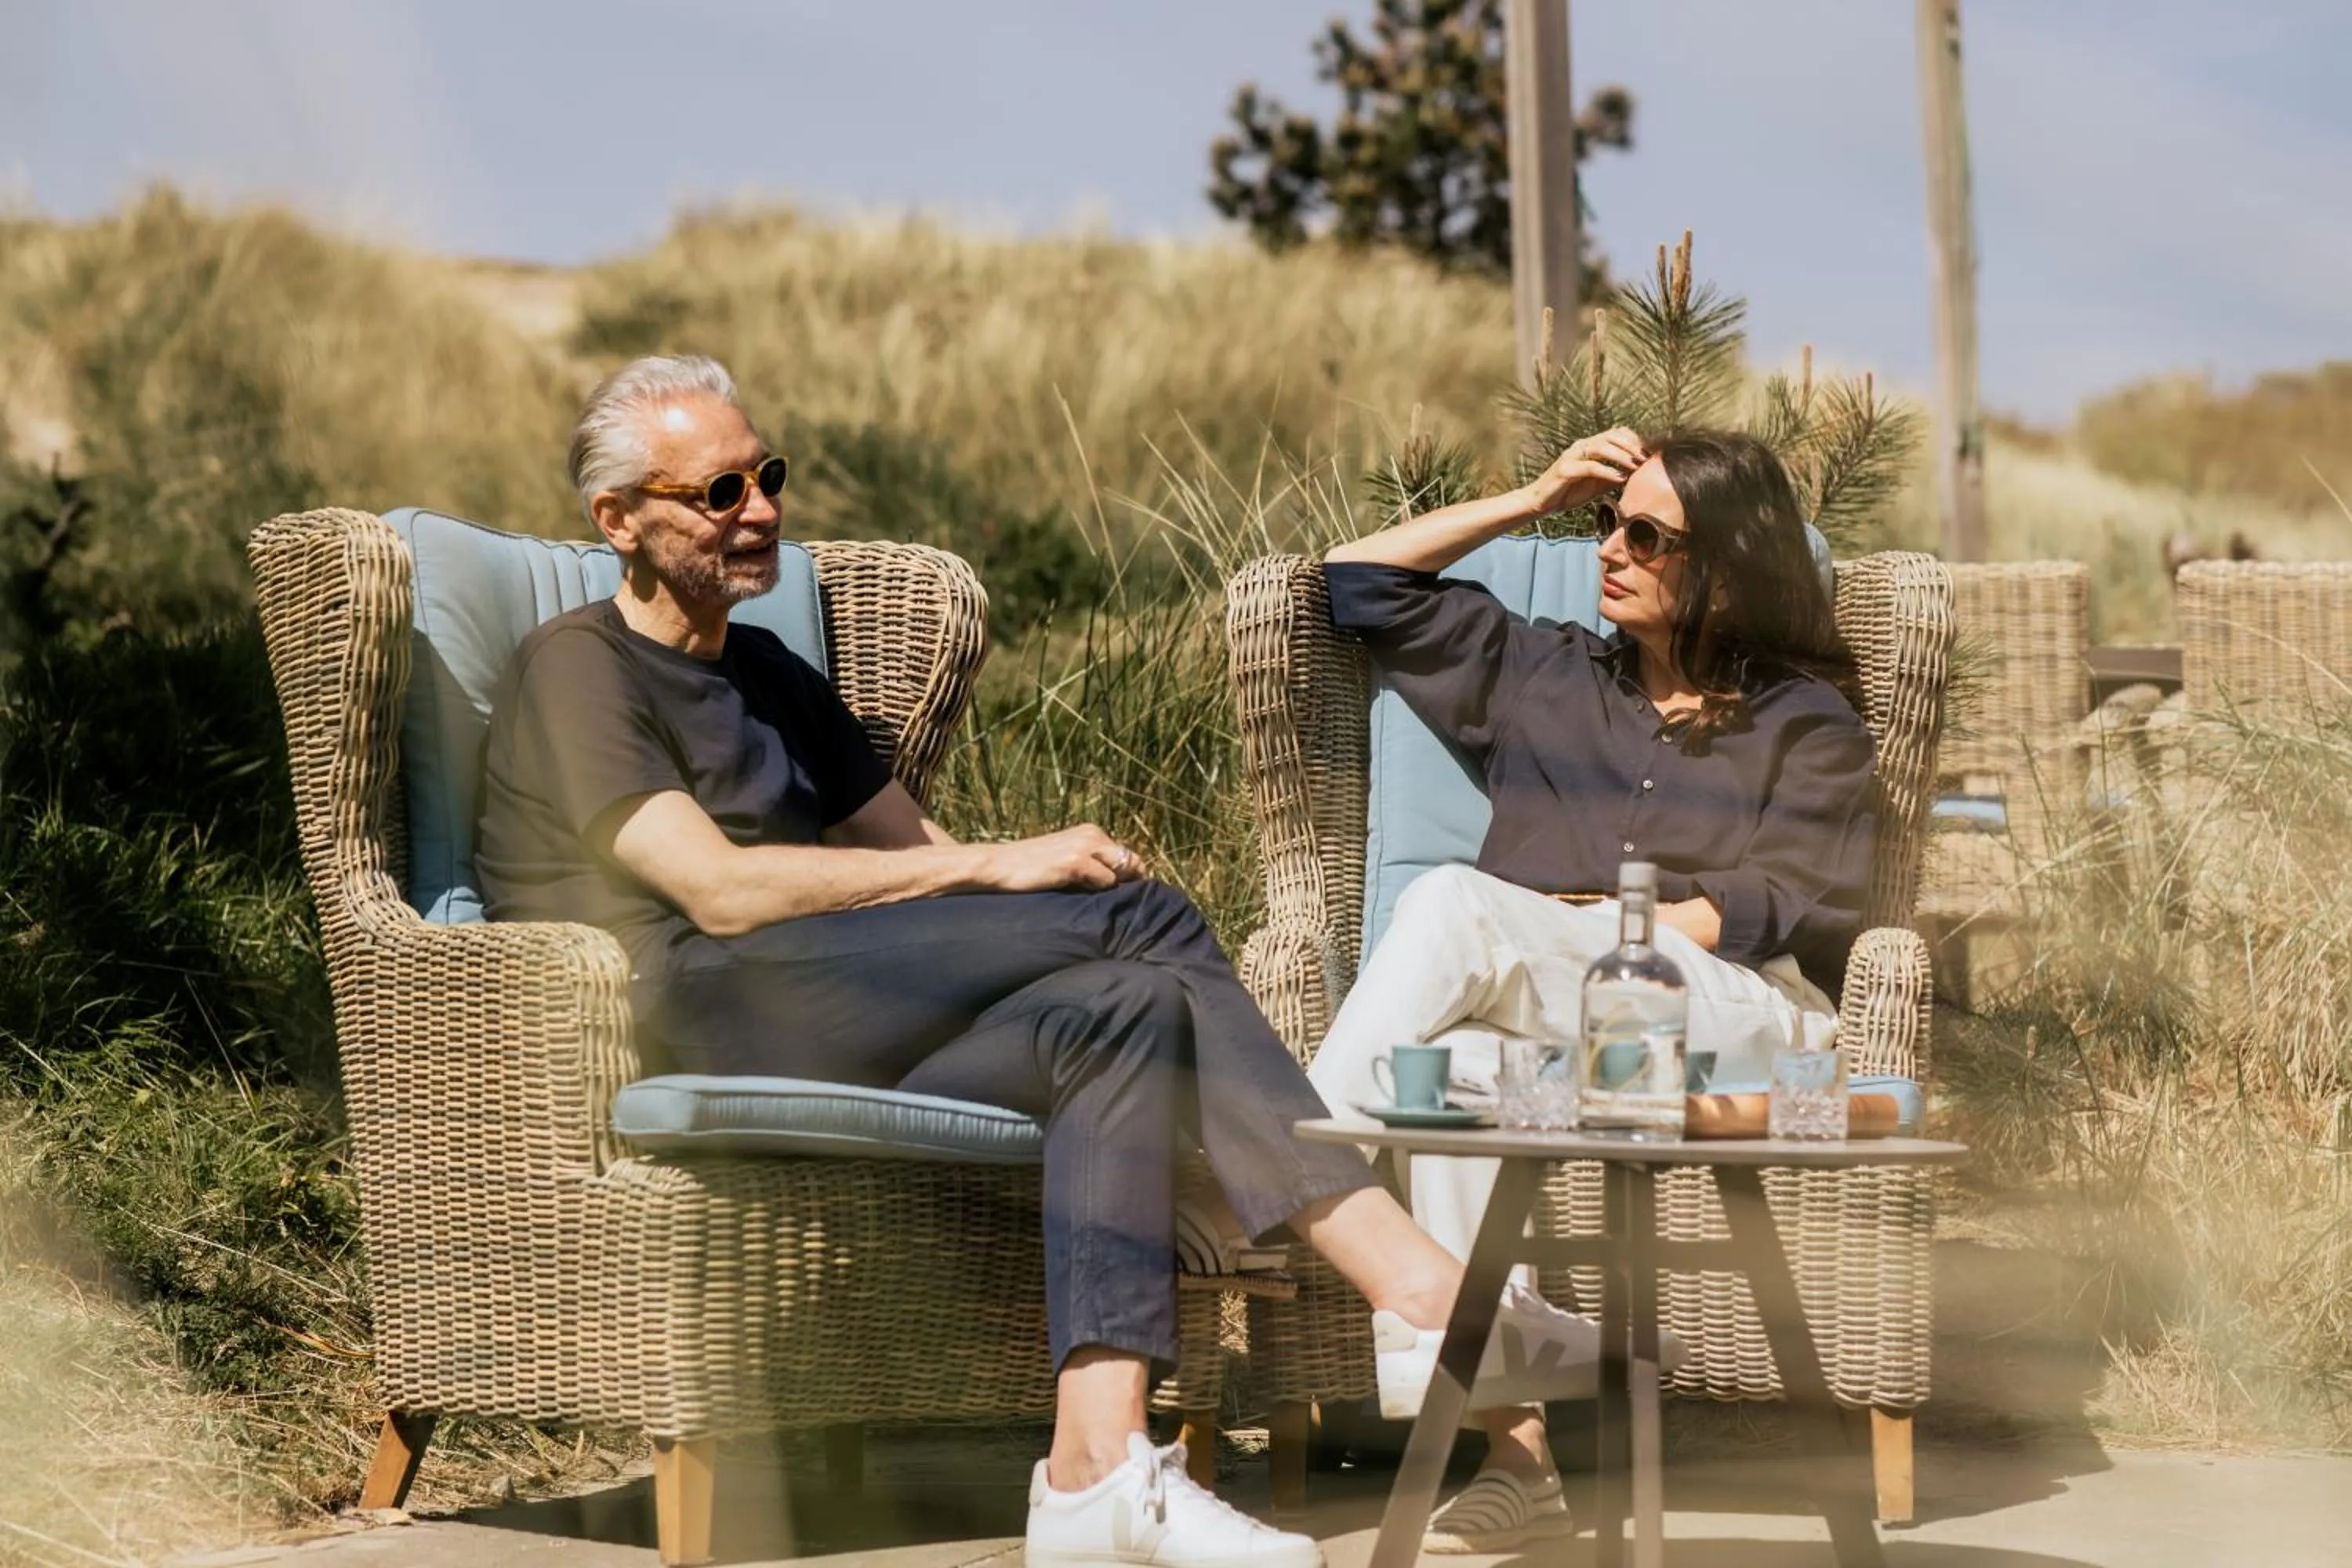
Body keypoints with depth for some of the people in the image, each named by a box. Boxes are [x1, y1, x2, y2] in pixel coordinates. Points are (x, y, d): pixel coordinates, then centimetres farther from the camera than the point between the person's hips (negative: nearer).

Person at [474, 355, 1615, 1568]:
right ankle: (1425, 1293, -27)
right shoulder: (575, 670, 4)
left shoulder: (767, 673, 31)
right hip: (684, 1018, -8)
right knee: (1139, 916, -20)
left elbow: (908, 847, 25)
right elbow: (719, 889, -10)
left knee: (1129, 1005, -20)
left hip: (843, 1046, 8)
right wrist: (996, 866, -12)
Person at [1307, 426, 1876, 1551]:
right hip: (1541, 1012, 4)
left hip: (1737, 1017, -4)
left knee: (1453, 906, -30)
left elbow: (1803, 907, 2)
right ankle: (1513, 1461, -43)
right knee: (1453, 1065, -37)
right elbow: (1358, 582, 33)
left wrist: (1595, 928, -9)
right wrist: (1534, 500, 25)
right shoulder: (1543, 679, 32)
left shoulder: (1805, 724, 19)